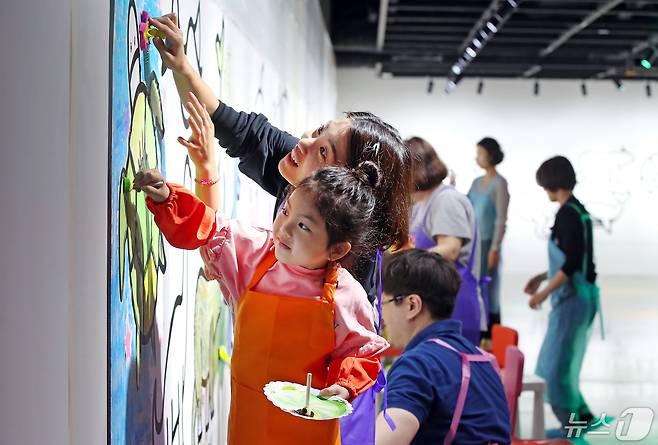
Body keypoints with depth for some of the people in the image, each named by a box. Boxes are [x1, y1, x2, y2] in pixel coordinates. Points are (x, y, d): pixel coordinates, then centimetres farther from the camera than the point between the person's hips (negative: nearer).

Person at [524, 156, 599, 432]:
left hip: (572, 299, -9)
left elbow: (571, 264, -22)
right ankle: (582, 417, 24)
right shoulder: (578, 211, 11)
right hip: (578, 297, 9)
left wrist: (544, 292, -15)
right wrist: (542, 277, 24)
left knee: (556, 365, -4)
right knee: (562, 362, 17)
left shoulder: (568, 214, -17)